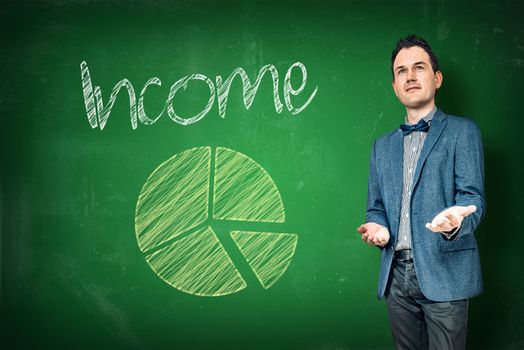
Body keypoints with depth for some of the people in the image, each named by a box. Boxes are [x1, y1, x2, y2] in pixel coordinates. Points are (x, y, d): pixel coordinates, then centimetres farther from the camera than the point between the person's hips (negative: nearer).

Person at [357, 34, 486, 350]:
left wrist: (455, 221, -30)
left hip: (443, 273, -4)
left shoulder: (462, 131, 2)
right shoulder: (383, 146, 17)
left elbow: (473, 197, -8)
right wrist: (378, 227, -4)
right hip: (397, 274, 5)